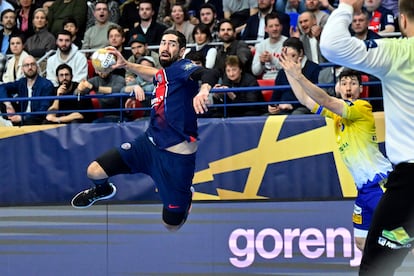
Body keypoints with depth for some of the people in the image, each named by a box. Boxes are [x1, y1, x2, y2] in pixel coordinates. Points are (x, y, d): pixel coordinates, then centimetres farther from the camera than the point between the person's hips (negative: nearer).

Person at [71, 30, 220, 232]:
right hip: (150, 142, 6)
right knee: (94, 171, -6)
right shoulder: (163, 74, 8)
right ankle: (103, 190, 32)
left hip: (176, 156, -6)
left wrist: (203, 90, -58)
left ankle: (186, 197, 38)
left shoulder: (181, 68, -14)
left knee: (172, 225, 2)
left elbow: (210, 74, -37)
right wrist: (125, 65, 32)